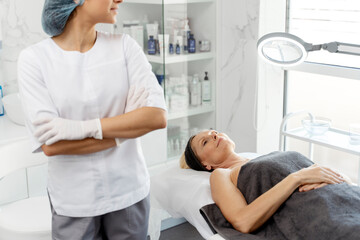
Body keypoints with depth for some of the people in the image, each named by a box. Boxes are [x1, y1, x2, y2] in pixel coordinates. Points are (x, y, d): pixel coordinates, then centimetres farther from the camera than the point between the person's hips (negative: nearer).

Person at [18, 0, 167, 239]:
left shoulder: (124, 45, -4)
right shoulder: (33, 58, -9)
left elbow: (158, 116, -12)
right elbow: (50, 144, -16)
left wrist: (83, 127, -20)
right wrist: (125, 130, -15)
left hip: (129, 191, 2)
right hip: (74, 202, -2)